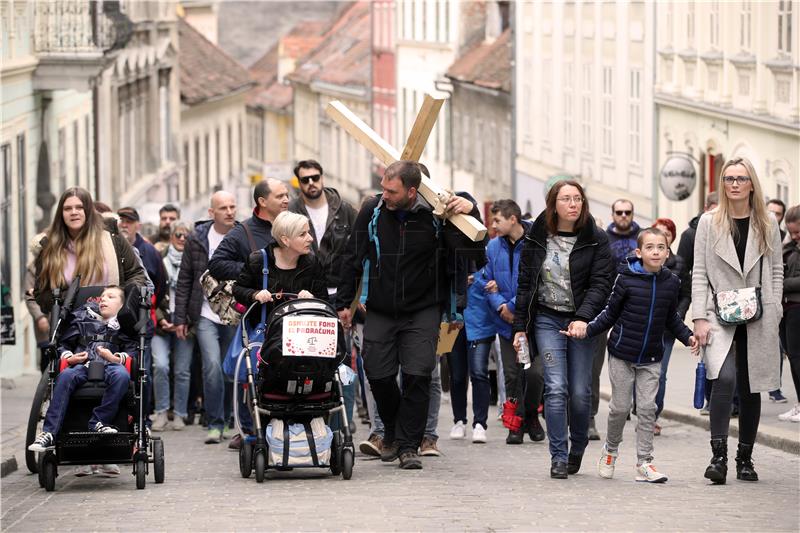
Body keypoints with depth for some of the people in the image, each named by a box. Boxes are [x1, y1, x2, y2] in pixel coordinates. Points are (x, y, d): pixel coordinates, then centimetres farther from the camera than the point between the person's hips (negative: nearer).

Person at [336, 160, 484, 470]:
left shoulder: (435, 215, -10)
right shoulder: (373, 210, -4)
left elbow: (472, 253, -8)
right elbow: (353, 258, 6)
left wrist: (470, 213, -22)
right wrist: (343, 302, 8)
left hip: (423, 311, -2)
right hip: (380, 311, 2)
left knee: (418, 375, -12)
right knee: (378, 374, 1)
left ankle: (408, 446, -2)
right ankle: (393, 430, 28)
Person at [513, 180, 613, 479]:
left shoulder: (596, 240, -1)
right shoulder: (536, 239, 5)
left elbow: (600, 283, -8)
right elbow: (525, 284, 9)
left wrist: (583, 318, -23)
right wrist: (520, 327, 5)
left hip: (582, 321, -1)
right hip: (547, 319, 1)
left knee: (580, 392, -2)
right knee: (556, 388, -11)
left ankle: (577, 448, 22)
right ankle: (558, 457, -7)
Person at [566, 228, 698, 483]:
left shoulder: (671, 283, 1)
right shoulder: (627, 279, -10)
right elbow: (610, 314, -2)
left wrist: (688, 337, 1)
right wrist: (587, 330, -11)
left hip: (651, 358, 2)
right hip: (622, 354, -2)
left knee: (647, 408, -1)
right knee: (621, 407, 4)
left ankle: (644, 462, 4)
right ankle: (610, 450, 29)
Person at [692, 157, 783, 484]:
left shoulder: (767, 224, 8)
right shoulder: (709, 223, 3)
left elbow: (776, 269, 12)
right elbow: (699, 273, 1)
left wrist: (774, 311, 2)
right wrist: (700, 318, -7)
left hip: (758, 320, 2)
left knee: (750, 389, 7)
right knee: (724, 378, -23)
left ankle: (745, 458, 18)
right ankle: (718, 455, -23)